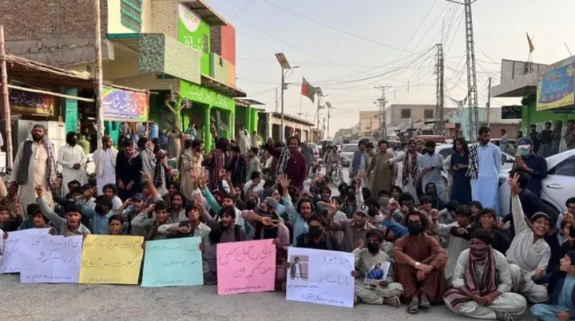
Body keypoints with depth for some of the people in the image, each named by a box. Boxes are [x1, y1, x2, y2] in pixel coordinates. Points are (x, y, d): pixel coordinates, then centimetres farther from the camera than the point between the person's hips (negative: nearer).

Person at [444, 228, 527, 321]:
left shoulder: (499, 257, -13)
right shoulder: (464, 254, -12)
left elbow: (506, 283, -7)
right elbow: (457, 278, -10)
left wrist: (491, 296, -24)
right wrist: (471, 295, -27)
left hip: (493, 294, 0)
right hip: (469, 294, 0)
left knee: (521, 302, -26)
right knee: (449, 298, -32)